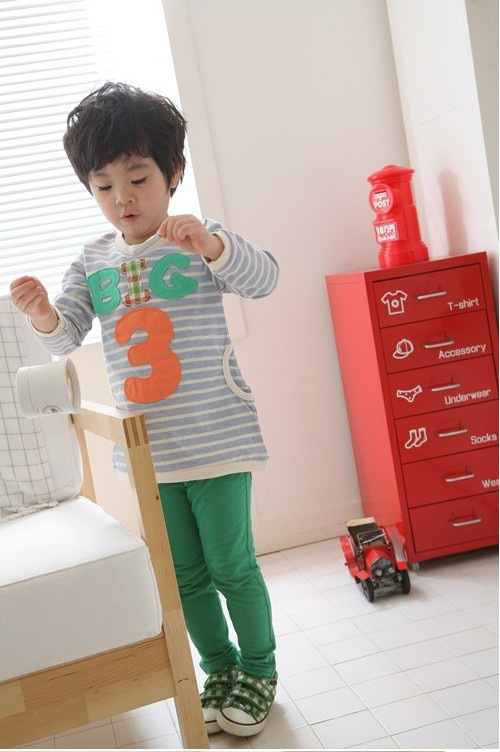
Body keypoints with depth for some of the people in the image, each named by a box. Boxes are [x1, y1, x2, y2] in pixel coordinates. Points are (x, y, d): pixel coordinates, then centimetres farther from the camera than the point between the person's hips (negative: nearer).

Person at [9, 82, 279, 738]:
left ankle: (258, 671, 28)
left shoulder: (199, 242, -6)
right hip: (146, 446, 5)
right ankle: (219, 668, 36)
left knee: (232, 565, 5)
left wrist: (211, 243, -39)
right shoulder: (93, 259, 7)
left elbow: (263, 279, -21)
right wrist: (43, 316, -20)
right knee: (184, 574, 16)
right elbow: (66, 337, 3)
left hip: (216, 437, -4)